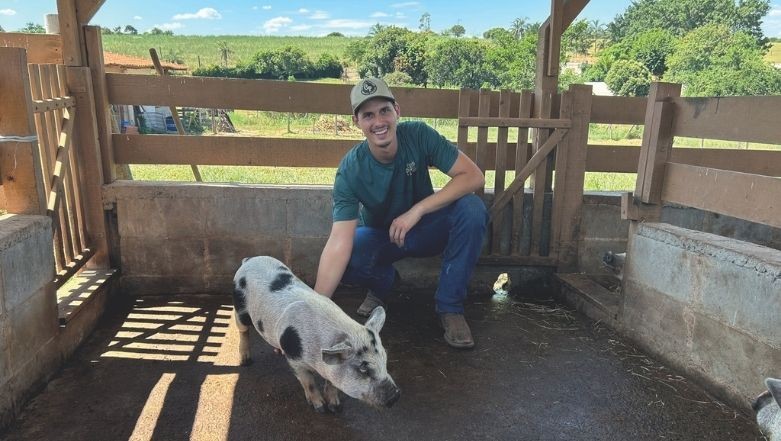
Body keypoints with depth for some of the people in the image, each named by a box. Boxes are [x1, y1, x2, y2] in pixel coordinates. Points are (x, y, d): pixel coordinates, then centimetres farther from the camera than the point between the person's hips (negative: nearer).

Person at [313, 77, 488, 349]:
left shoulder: (418, 135, -22)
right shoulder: (351, 170, -26)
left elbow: (474, 176, -27)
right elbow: (340, 242, -33)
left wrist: (417, 210, -35)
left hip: (425, 229, 1)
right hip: (379, 237, -1)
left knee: (472, 209, -29)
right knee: (344, 262, -33)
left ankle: (450, 306, -15)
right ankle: (383, 281, 5)